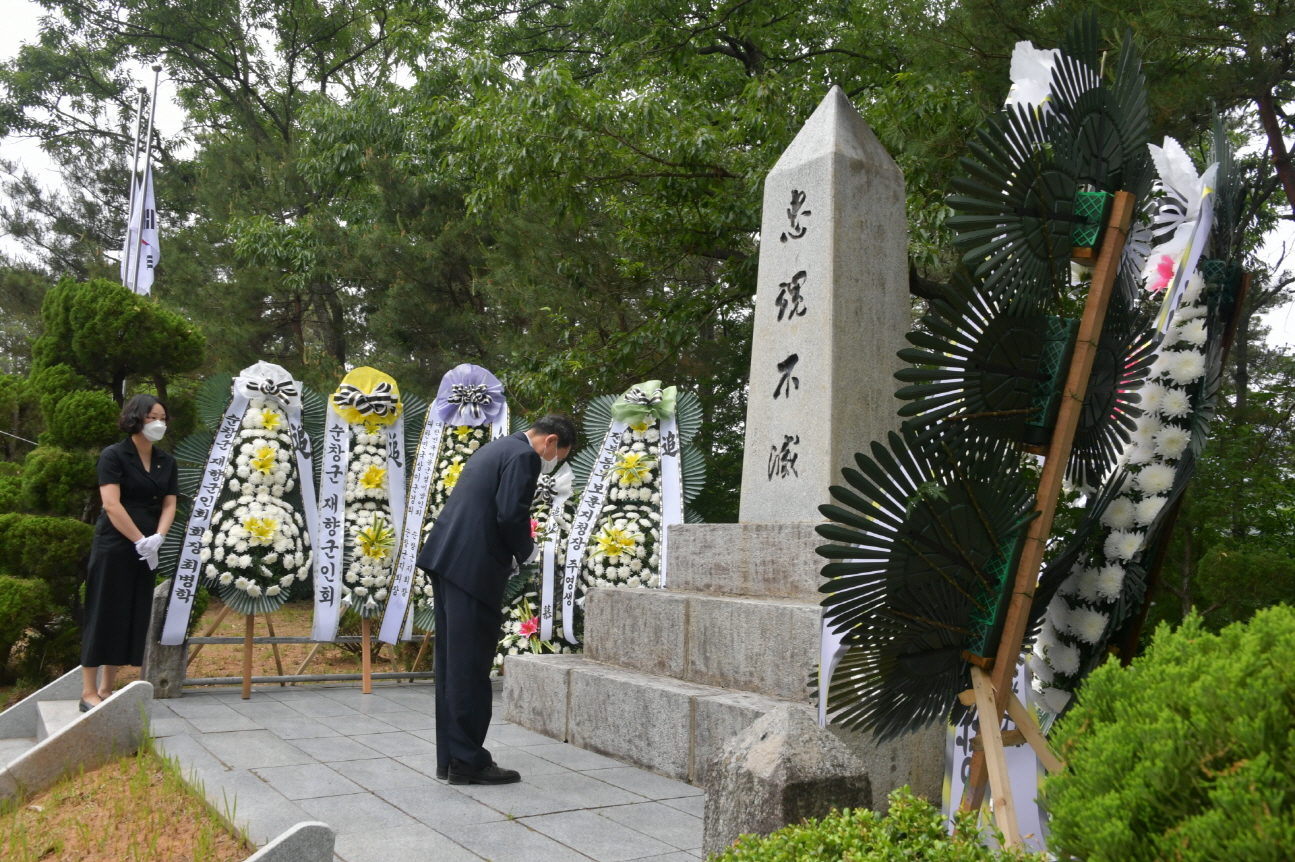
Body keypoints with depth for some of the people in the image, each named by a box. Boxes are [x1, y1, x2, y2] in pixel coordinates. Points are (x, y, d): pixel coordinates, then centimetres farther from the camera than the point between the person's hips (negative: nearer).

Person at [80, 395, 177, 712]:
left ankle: (107, 689, 16)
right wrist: (140, 540, -17)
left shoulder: (166, 462, 11)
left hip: (147, 550, 6)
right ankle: (88, 692, 4)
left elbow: (169, 504, 5)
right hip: (114, 546, -6)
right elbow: (111, 505, -15)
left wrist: (157, 538, -12)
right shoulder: (113, 455, -6)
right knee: (104, 615, -3)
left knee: (133, 618, 7)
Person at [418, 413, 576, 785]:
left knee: (453, 665, 13)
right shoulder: (524, 456, -7)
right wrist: (526, 552, 0)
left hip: (446, 559, 10)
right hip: (473, 568, -10)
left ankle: (449, 758, 20)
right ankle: (468, 760, 4)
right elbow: (511, 514, -18)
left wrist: (510, 554, 17)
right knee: (471, 666, -3)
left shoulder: (495, 448, 22)